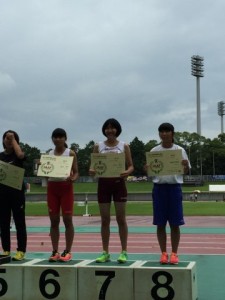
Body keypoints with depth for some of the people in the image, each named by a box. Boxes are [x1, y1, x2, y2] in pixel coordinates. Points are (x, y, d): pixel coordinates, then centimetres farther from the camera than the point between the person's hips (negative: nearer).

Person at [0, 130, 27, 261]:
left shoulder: (17, 154, 1)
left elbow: (20, 155, -23)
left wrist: (13, 139, -12)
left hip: (17, 191, -4)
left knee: (20, 222, 0)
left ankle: (21, 251, 3)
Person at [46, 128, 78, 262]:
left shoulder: (71, 153, 0)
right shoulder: (49, 154, 11)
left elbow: (76, 172, -2)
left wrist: (72, 179, -24)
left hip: (66, 187, -4)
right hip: (52, 187, 4)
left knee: (67, 220, -2)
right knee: (54, 221, 5)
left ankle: (68, 252, 4)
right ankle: (55, 251, 10)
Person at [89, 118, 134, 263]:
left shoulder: (124, 146, 4)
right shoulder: (98, 146, 8)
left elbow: (131, 166, 3)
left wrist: (127, 173, -20)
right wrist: (92, 171, -17)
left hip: (119, 182, -1)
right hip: (103, 183, 2)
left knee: (121, 218, 1)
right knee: (105, 220, 5)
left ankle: (124, 252, 8)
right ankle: (105, 253, 12)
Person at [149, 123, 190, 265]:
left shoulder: (180, 150, 3)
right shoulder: (154, 151, 6)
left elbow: (186, 172, 5)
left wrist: (186, 166, -17)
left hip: (174, 187, -1)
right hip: (159, 187, 1)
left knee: (175, 223, 1)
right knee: (160, 223, 3)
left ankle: (174, 253, 11)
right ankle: (164, 253, 13)